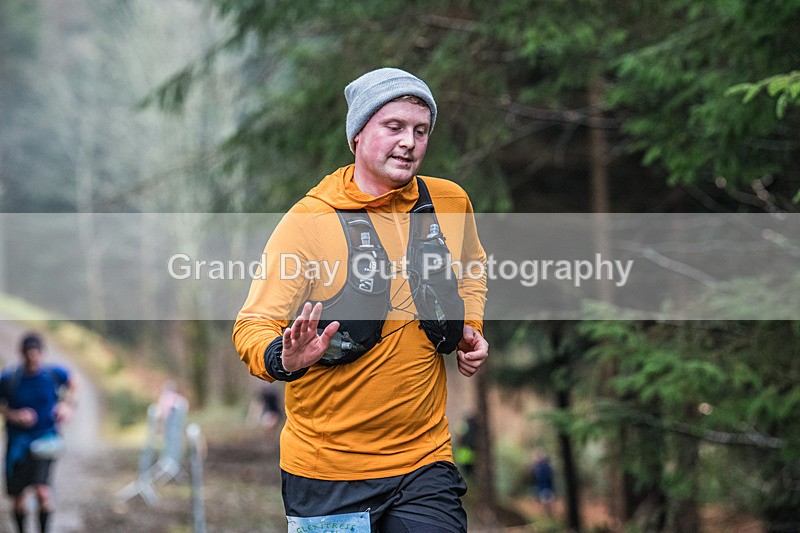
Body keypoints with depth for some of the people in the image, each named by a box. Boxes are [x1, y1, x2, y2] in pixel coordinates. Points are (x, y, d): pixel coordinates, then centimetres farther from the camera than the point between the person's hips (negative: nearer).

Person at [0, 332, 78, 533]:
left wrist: (67, 405, 1)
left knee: (42, 490, -20)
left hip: (45, 437, -1)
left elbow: (71, 383, 16)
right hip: (17, 439, 1)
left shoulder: (54, 373, -6)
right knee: (18, 496, 7)